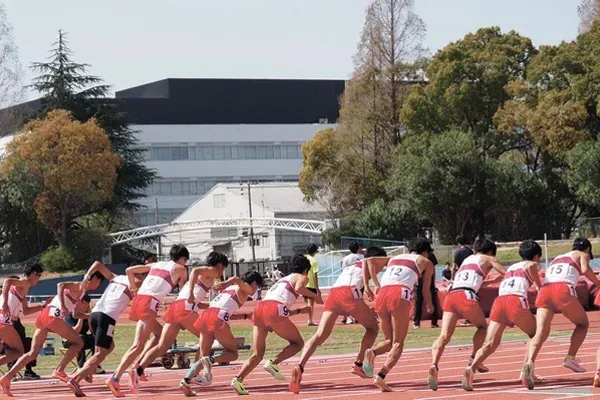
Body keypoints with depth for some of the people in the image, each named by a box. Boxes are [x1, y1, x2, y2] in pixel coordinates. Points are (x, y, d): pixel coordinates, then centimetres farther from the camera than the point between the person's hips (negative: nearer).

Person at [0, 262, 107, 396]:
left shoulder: (79, 289, 26)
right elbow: (61, 285, -19)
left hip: (43, 315, 9)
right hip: (53, 315, -9)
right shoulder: (80, 286, -1)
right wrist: (63, 307, -26)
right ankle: (59, 370, -8)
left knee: (33, 353, 5)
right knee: (78, 342, 2)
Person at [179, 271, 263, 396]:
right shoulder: (246, 289, 12)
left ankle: (186, 381, -13)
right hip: (219, 319, -7)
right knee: (232, 354, 7)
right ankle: (210, 360, -22)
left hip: (205, 316, 7)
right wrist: (226, 284, -25)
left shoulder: (230, 288, 33)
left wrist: (246, 316, 41)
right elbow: (237, 280, -10)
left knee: (204, 357, 11)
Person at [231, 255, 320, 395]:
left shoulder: (282, 280, 37)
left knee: (257, 354, 9)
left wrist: (299, 311, 44)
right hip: (275, 311, -7)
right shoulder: (302, 278, 16)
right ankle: (273, 363, -10)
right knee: (298, 343, 12)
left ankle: (238, 379, -14)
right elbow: (298, 288, -9)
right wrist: (315, 297, 3)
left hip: (259, 308, 7)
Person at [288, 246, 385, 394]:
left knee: (320, 335, -7)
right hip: (350, 292, -6)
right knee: (372, 327, 15)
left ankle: (300, 367, -28)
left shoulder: (350, 265, 38)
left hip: (333, 293, 6)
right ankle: (359, 364, 2)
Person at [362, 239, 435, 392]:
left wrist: (376, 285, 13)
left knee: (389, 340, 17)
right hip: (400, 295, -4)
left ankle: (372, 352, -16)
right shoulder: (426, 262, 22)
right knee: (398, 343, -1)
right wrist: (429, 306, 41)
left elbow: (370, 261, 19)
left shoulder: (394, 258, 32)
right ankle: (381, 376, -23)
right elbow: (425, 291, 21)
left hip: (381, 295, 5)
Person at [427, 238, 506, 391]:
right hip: (467, 297, -4)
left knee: (444, 335, -10)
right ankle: (474, 359, 7)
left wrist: (492, 281, 52)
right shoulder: (488, 259, 18)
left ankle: (434, 365, -33)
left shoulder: (467, 260, 35)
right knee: (482, 327, 23)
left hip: (451, 296, 4)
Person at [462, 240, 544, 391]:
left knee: (490, 344, -7)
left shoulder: (512, 267, 35)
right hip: (517, 301, -4)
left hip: (499, 301, 4)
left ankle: (472, 368, -33)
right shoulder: (532, 265, 18)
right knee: (535, 334, 19)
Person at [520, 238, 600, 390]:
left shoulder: (556, 259, 36)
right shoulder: (583, 255, 20)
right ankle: (570, 358, 2)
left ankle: (530, 363, -34)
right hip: (563, 290, -4)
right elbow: (585, 269, 0)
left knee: (540, 333, -9)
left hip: (544, 291, 4)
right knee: (583, 323, 18)